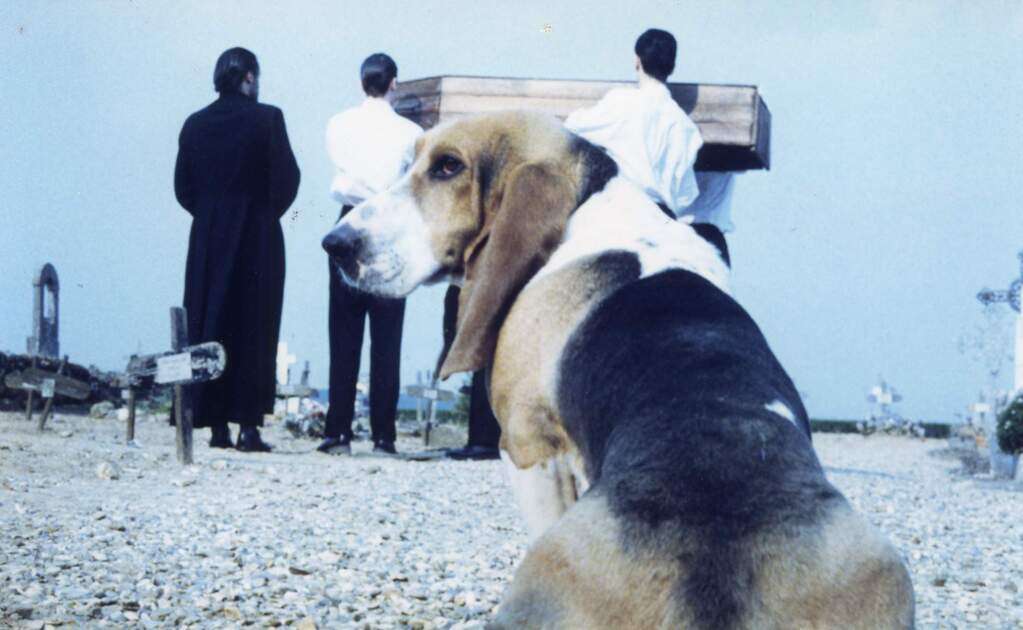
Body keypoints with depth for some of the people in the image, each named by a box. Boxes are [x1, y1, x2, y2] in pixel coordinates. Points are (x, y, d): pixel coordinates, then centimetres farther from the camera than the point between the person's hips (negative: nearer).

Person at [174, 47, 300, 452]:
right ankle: (248, 425, -4)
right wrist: (268, 213, 8)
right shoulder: (266, 118, -7)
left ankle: (216, 426, 5)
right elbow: (286, 179, -9)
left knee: (208, 327, 7)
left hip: (207, 237, 4)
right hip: (257, 236, -4)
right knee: (254, 328, 0)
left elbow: (183, 187, 7)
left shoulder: (195, 123, 6)